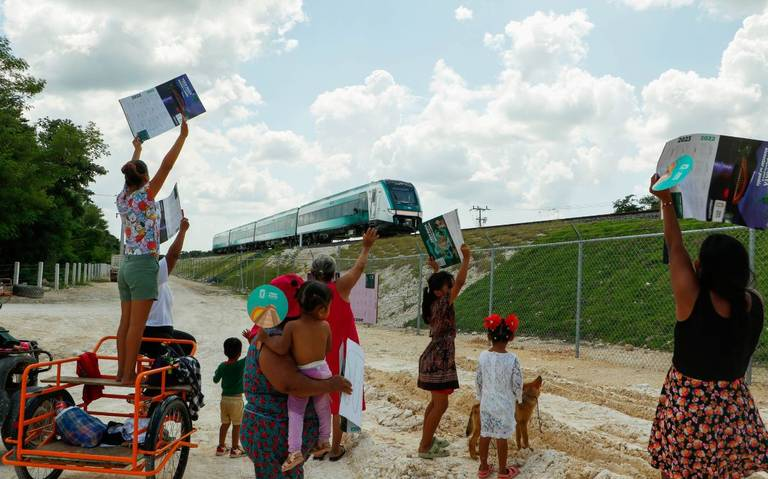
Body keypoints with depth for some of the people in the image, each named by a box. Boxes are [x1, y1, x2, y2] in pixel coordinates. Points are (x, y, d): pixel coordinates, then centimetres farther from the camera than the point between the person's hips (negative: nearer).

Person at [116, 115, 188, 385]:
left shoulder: (122, 198, 8)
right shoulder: (144, 197, -11)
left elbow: (131, 174, 28)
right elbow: (166, 166, -14)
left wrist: (137, 149, 43)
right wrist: (183, 136, -11)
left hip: (127, 264, 8)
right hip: (144, 265, -8)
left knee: (126, 323, 9)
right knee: (136, 325, -6)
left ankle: (122, 372, 13)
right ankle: (128, 375, -4)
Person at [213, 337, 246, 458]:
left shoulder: (222, 366, -3)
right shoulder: (241, 364, -16)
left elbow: (215, 380, 9)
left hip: (224, 398, 5)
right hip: (237, 399, -5)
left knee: (225, 423, 17)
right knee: (237, 425, 6)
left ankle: (221, 447, 23)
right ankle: (235, 449, 10)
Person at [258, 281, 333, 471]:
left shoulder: (292, 326, -17)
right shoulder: (325, 326, -7)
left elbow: (281, 348, -23)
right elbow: (328, 350, 5)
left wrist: (265, 338, -11)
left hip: (301, 376, -3)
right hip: (322, 372, 3)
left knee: (295, 411, 6)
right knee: (323, 407, 22)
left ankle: (295, 451, 1)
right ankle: (324, 441, 35)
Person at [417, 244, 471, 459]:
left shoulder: (434, 303, 6)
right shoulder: (442, 304, -18)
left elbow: (439, 283, 29)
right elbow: (460, 282, -25)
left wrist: (436, 270, 22)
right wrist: (466, 258, -22)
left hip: (436, 358, 10)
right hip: (439, 361, -10)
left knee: (435, 402, 19)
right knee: (441, 405, -4)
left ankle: (427, 439, 29)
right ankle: (425, 447, 1)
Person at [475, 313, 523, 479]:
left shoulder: (483, 356, -8)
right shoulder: (512, 359, -17)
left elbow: (478, 380, 1)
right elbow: (517, 383, -11)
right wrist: (518, 398, 8)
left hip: (486, 402, 3)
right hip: (504, 405, -3)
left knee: (485, 434, 13)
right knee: (501, 436, 6)